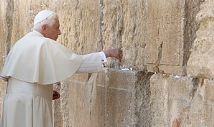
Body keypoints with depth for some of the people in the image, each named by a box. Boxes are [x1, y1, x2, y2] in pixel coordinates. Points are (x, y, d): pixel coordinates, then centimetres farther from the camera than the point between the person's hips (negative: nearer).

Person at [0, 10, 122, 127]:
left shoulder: (20, 44, 13)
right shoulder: (45, 45, -11)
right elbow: (77, 62, -16)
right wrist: (107, 53, -9)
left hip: (14, 104, 8)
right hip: (31, 105, -8)